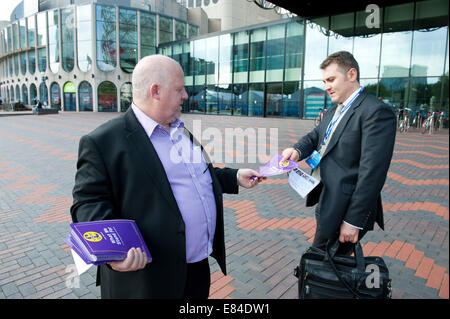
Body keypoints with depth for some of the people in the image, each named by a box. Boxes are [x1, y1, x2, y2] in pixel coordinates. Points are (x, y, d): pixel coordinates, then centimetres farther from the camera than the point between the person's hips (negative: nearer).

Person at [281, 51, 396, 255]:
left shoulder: (377, 112, -15)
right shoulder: (334, 111, 15)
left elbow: (372, 172, -20)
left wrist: (353, 220, -20)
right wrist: (297, 150, -10)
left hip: (345, 210, -8)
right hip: (326, 203, 9)